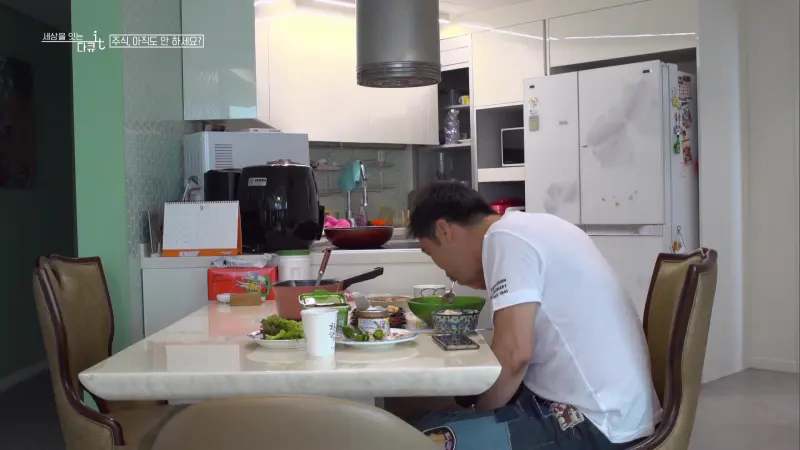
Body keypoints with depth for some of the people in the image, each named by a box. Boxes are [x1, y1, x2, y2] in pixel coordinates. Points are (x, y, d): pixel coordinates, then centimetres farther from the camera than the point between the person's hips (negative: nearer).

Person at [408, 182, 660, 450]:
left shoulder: (505, 237, -13)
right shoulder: (529, 227, 15)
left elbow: (514, 354, -20)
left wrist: (478, 415, -6)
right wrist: (481, 276, 14)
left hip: (592, 422, -10)